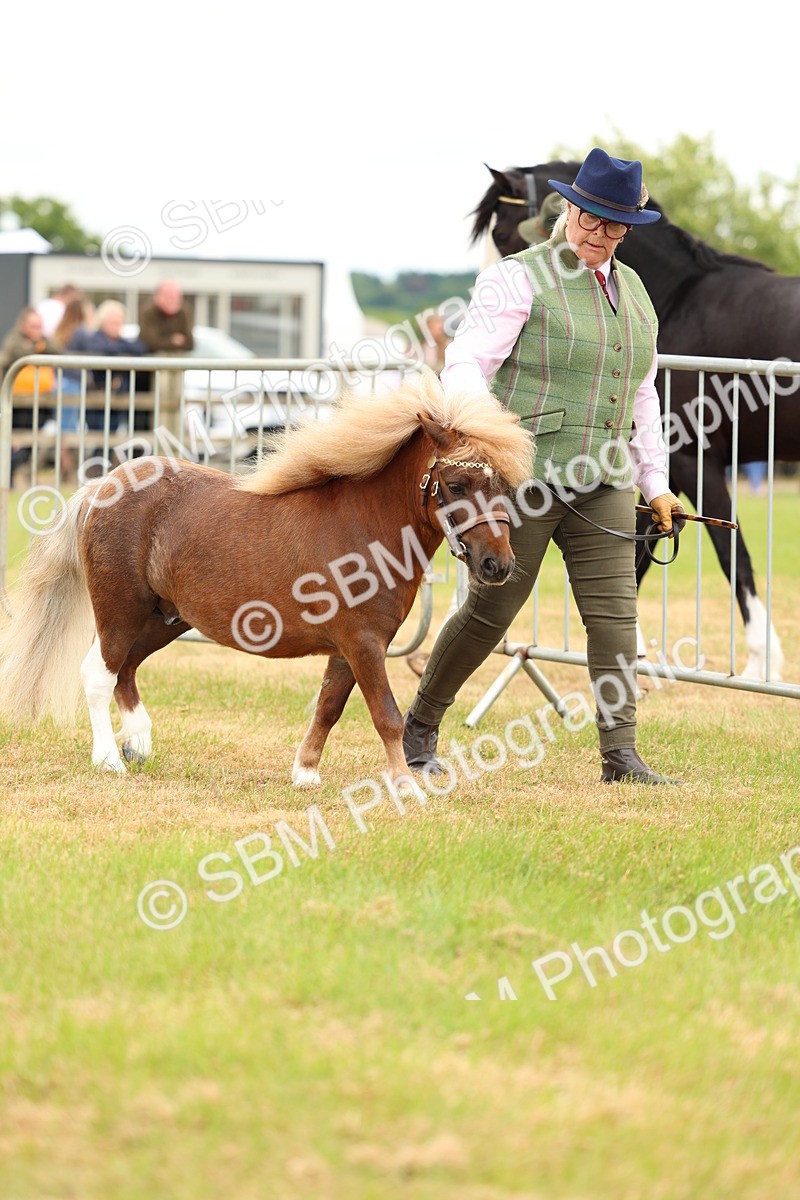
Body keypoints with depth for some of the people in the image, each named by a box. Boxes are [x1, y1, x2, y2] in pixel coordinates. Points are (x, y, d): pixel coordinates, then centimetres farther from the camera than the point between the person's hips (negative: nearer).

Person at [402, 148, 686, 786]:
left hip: (603, 482, 6)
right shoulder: (519, 279, -5)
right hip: (524, 475, -6)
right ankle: (421, 726, 17)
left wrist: (656, 485, 18)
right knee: (492, 609, 0)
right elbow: (468, 364, -13)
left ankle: (620, 753, -3)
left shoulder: (633, 290, 16)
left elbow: (642, 397, 22)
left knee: (614, 609, -3)